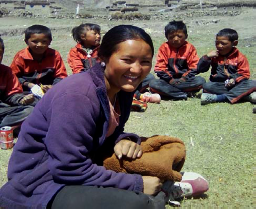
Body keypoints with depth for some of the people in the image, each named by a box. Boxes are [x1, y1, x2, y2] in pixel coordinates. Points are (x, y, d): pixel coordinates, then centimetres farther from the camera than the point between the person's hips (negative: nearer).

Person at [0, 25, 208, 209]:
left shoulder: (121, 88, 0)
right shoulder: (78, 94, -25)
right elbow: (69, 169, -27)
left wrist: (124, 141, -13)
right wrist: (136, 184, -22)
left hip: (84, 166, 8)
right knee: (136, 203, -31)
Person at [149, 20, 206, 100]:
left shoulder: (190, 48, 2)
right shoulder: (164, 48, 0)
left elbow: (194, 67, -1)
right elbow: (160, 67, -3)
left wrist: (184, 78, -15)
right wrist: (169, 79, -14)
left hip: (184, 80, 1)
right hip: (169, 80, 0)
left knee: (201, 81, -26)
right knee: (153, 84, -30)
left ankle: (170, 91, -24)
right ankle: (184, 95, -29)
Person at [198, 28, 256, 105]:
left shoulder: (240, 57, 2)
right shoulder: (214, 56, 6)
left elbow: (244, 74, -1)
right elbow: (201, 69, 1)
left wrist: (235, 79, -20)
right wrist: (207, 57, -13)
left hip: (235, 84, 0)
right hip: (218, 84, 0)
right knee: (206, 86, -29)